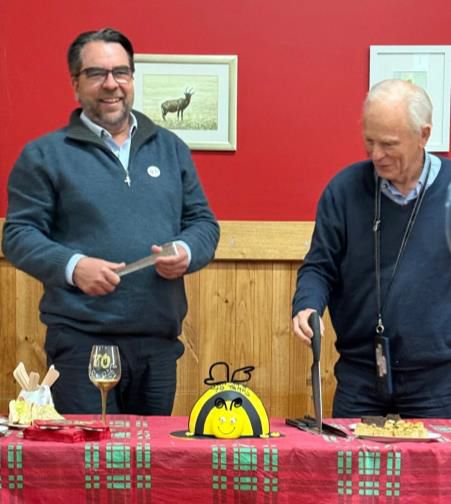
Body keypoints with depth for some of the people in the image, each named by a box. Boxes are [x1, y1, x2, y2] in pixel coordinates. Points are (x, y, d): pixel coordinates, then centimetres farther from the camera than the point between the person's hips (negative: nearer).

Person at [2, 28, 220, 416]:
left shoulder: (171, 148, 14)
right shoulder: (44, 155, 2)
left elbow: (203, 222, 15)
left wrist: (187, 252, -8)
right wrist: (71, 265, -20)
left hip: (160, 340, 4)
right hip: (81, 341, -4)